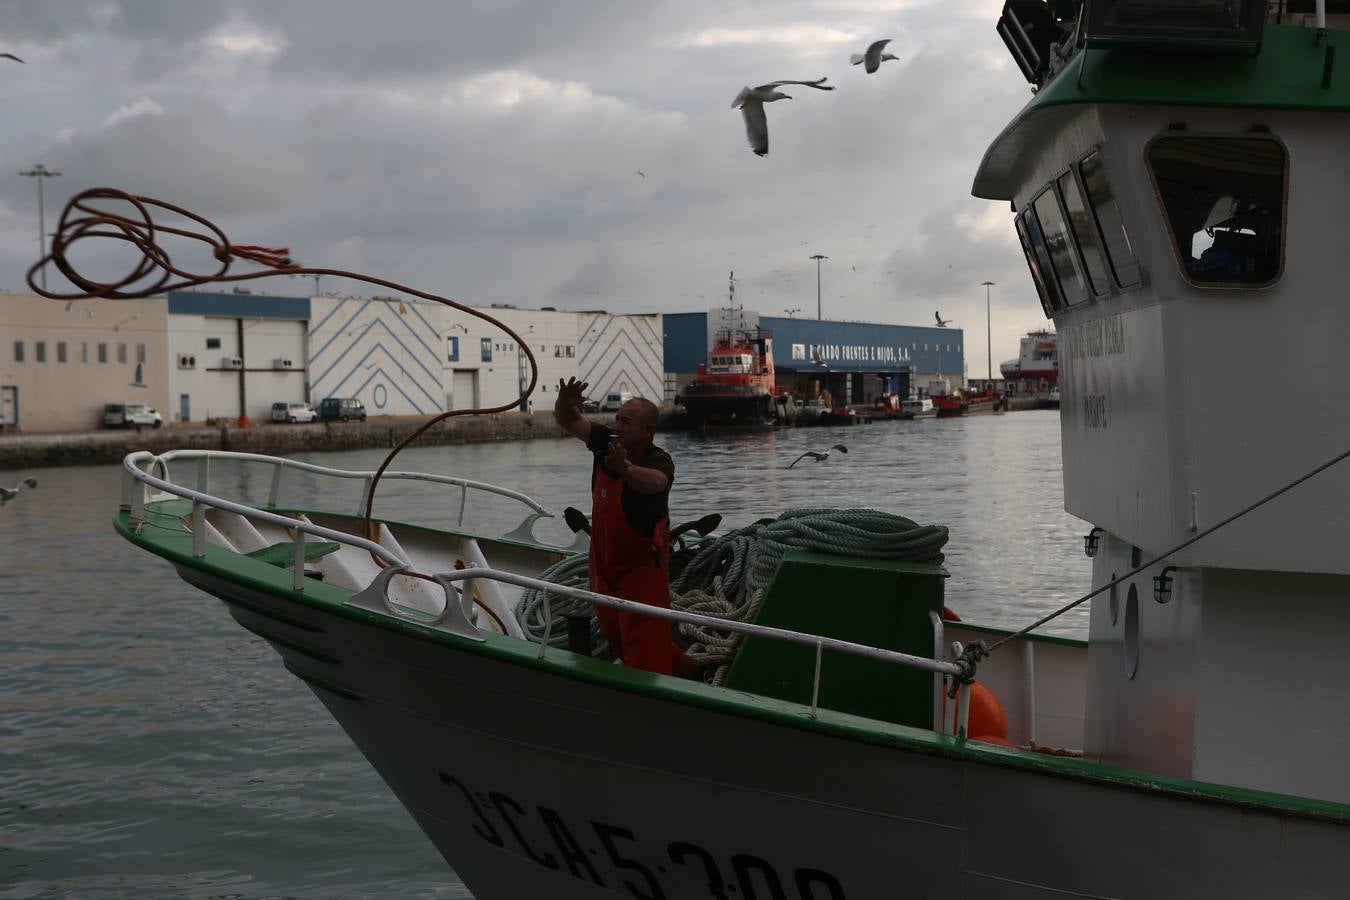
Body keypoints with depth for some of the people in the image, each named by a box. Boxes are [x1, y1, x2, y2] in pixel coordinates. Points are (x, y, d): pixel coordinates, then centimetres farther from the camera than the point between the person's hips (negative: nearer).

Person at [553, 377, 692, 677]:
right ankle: (678, 666, 39)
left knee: (644, 645, -8)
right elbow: (568, 422, -5)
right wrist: (565, 403, -29)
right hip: (604, 562, 8)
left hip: (641, 565, -7)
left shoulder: (659, 462, -25)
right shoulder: (607, 443, -7)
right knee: (615, 636, 21)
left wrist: (625, 468, -68)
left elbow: (654, 482, -47)